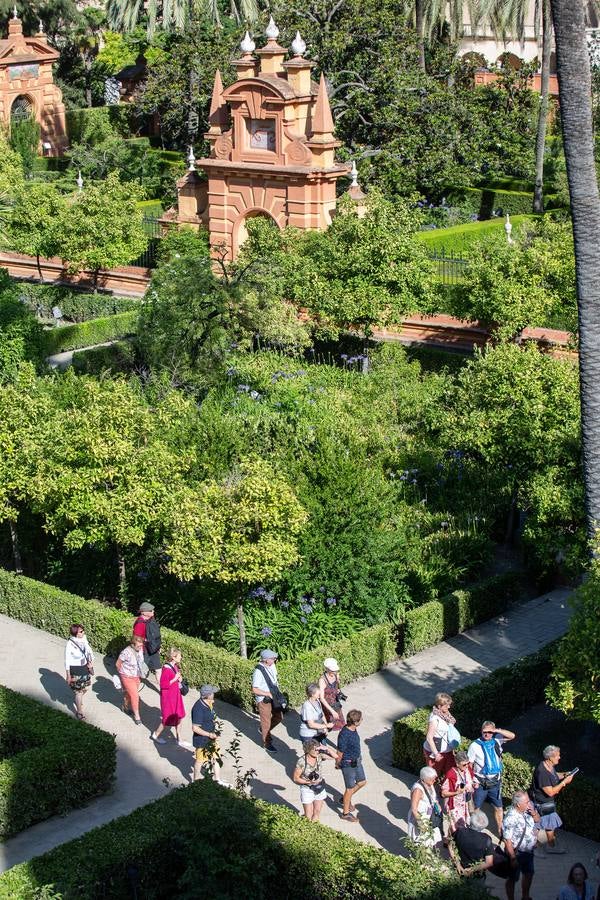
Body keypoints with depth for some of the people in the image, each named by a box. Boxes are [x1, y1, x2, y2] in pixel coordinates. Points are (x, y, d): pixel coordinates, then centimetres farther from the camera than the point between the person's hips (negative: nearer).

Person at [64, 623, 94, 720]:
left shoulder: (84, 640, -6)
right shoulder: (69, 644, -23)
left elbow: (89, 651, 9)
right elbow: (67, 661, -16)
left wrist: (91, 662, -3)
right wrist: (68, 675, -12)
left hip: (85, 668, 6)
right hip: (75, 670, -6)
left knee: (85, 688, 22)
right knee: (78, 691, 3)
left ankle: (78, 700, 52)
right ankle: (79, 711, 19)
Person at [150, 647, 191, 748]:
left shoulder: (175, 667, 0)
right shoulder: (166, 669, -26)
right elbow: (163, 685, -25)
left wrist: (179, 679, -2)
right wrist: (175, 679, -25)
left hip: (176, 695, 9)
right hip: (168, 697, -9)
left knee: (178, 717, 17)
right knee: (168, 719, 7)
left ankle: (179, 739, 30)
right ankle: (156, 735, 29)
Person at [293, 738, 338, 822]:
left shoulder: (319, 756, -12)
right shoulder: (301, 761, -23)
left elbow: (335, 756, -12)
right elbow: (296, 778, -14)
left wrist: (326, 748, -25)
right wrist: (309, 782, -24)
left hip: (319, 787, 4)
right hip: (307, 789, -4)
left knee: (317, 814, 16)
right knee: (309, 817, 4)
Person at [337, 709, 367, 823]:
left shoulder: (353, 729, -5)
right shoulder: (344, 735, -33)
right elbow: (340, 753, -19)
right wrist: (338, 764, -4)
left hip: (356, 761, 8)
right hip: (348, 765, -8)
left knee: (362, 782, 21)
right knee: (350, 788, 6)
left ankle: (346, 799, 42)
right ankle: (346, 813, 24)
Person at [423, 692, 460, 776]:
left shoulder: (446, 715, 2)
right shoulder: (434, 718, -23)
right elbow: (429, 737, -23)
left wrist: (452, 749, 16)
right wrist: (436, 754, -23)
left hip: (448, 751, 8)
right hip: (437, 752, -8)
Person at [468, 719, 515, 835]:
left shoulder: (496, 741, -1)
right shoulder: (475, 745, -11)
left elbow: (512, 736, -5)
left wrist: (497, 730, -19)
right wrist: (473, 781, -13)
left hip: (495, 782, 4)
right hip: (481, 783, -4)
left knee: (498, 808, 13)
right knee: (476, 809, 6)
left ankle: (500, 831, 27)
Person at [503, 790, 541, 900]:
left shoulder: (528, 808, -11)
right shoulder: (511, 818, -31)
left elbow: (537, 820, 6)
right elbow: (508, 841, -26)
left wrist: (533, 813, -17)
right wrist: (513, 859, -22)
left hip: (529, 851, 8)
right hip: (517, 853, -8)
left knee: (529, 873, 26)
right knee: (513, 878, 12)